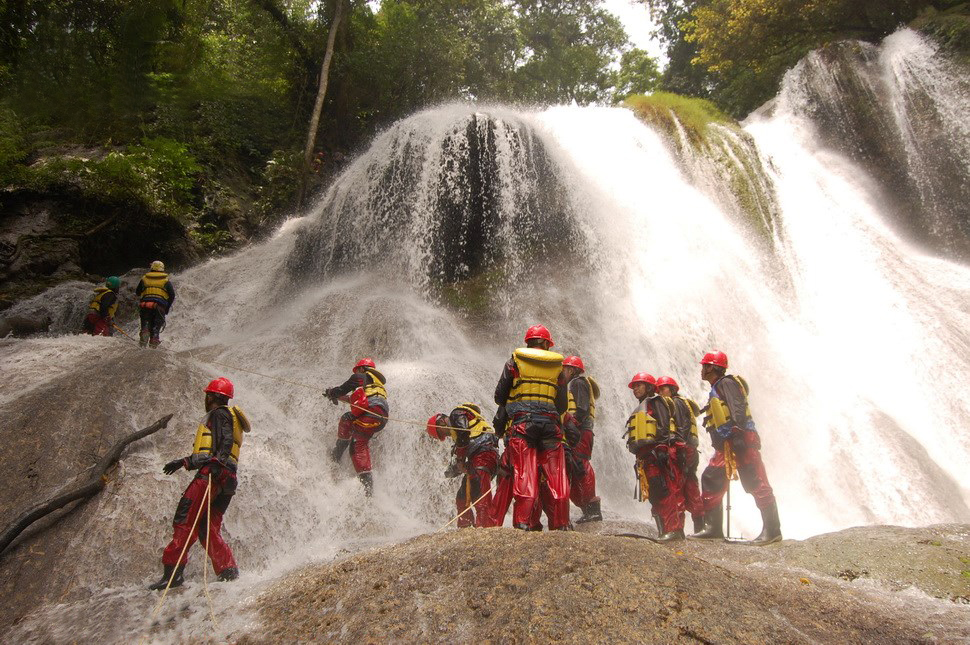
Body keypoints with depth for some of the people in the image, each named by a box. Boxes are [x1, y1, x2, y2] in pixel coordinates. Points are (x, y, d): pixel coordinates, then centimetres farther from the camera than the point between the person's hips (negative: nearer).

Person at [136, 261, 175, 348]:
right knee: (156, 325, 5)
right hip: (160, 306, -1)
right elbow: (172, 296, 4)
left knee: (146, 322, 9)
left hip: (145, 305, 1)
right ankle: (154, 339, -10)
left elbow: (137, 293, 22)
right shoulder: (166, 281, 11)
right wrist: (167, 308, 13)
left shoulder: (144, 278, 16)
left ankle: (145, 331, -19)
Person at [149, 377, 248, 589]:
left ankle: (173, 570, -17)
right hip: (226, 479, 9)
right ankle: (228, 570, -4)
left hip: (212, 473, -9)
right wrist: (183, 462, 42)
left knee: (185, 519, -12)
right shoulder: (228, 417, 33)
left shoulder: (219, 414, 4)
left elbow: (226, 440, -15)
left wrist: (217, 462, -29)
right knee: (208, 529, 6)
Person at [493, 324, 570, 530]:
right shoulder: (557, 365, 16)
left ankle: (522, 523, -12)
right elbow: (563, 405, 13)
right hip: (550, 423, 1)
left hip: (522, 422, -1)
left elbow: (499, 397, 10)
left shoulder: (515, 360, 12)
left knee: (524, 475, -5)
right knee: (557, 478, 5)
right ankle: (561, 525, 6)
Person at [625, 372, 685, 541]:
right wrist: (640, 458, 23)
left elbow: (664, 427, -10)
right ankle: (665, 530, 6)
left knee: (666, 492, -15)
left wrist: (661, 447, -21)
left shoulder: (655, 401, 4)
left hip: (657, 451, -9)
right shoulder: (640, 410, 31)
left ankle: (675, 528, -18)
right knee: (654, 495, 5)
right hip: (646, 456, 9)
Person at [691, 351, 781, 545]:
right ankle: (714, 527, 9)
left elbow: (738, 409, -17)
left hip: (741, 440, -10)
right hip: (726, 445, 10)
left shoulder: (727, 383, -3)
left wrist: (737, 432, -28)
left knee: (756, 483, -9)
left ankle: (772, 529, -6)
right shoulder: (716, 390, 25)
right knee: (710, 480, 6)